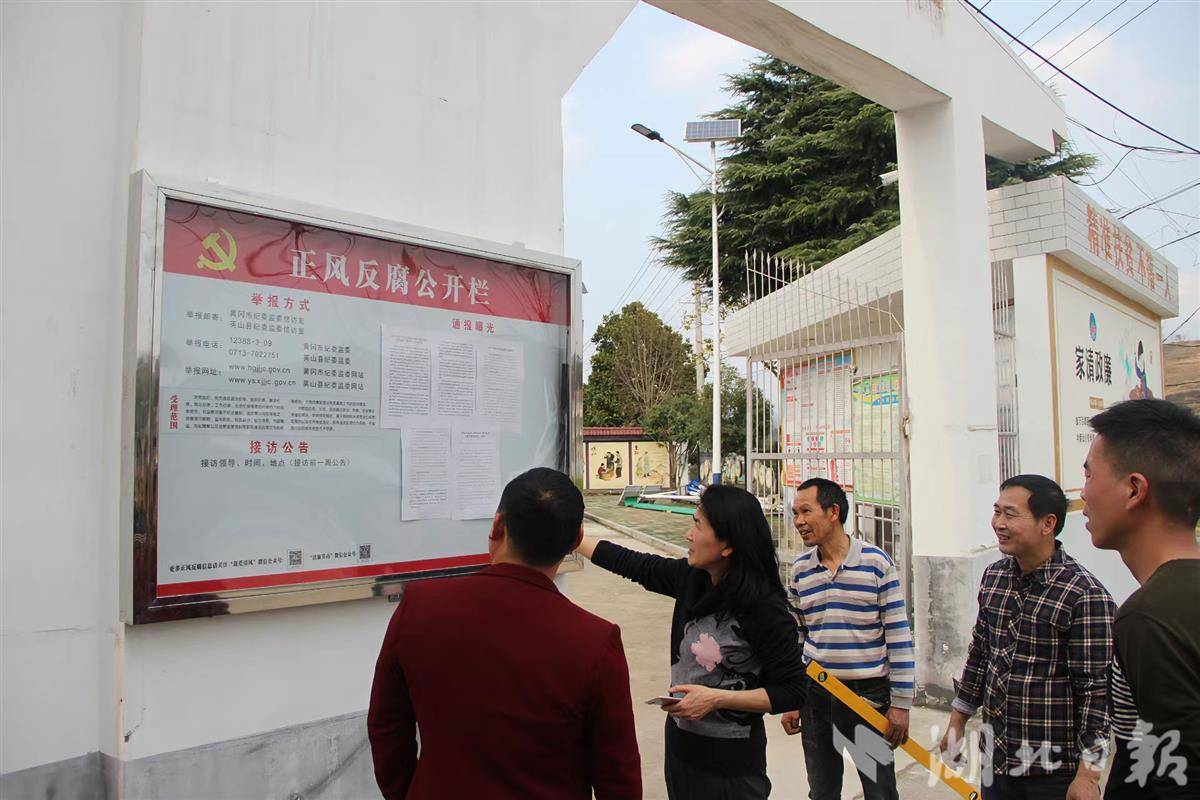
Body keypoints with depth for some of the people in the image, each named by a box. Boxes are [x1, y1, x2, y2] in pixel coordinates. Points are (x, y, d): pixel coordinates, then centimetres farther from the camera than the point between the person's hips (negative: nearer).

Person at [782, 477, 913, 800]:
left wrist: (901, 703, -7)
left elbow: (898, 637, -8)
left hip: (869, 693, -3)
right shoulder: (800, 569, 1)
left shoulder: (876, 562, -10)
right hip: (816, 695, 4)